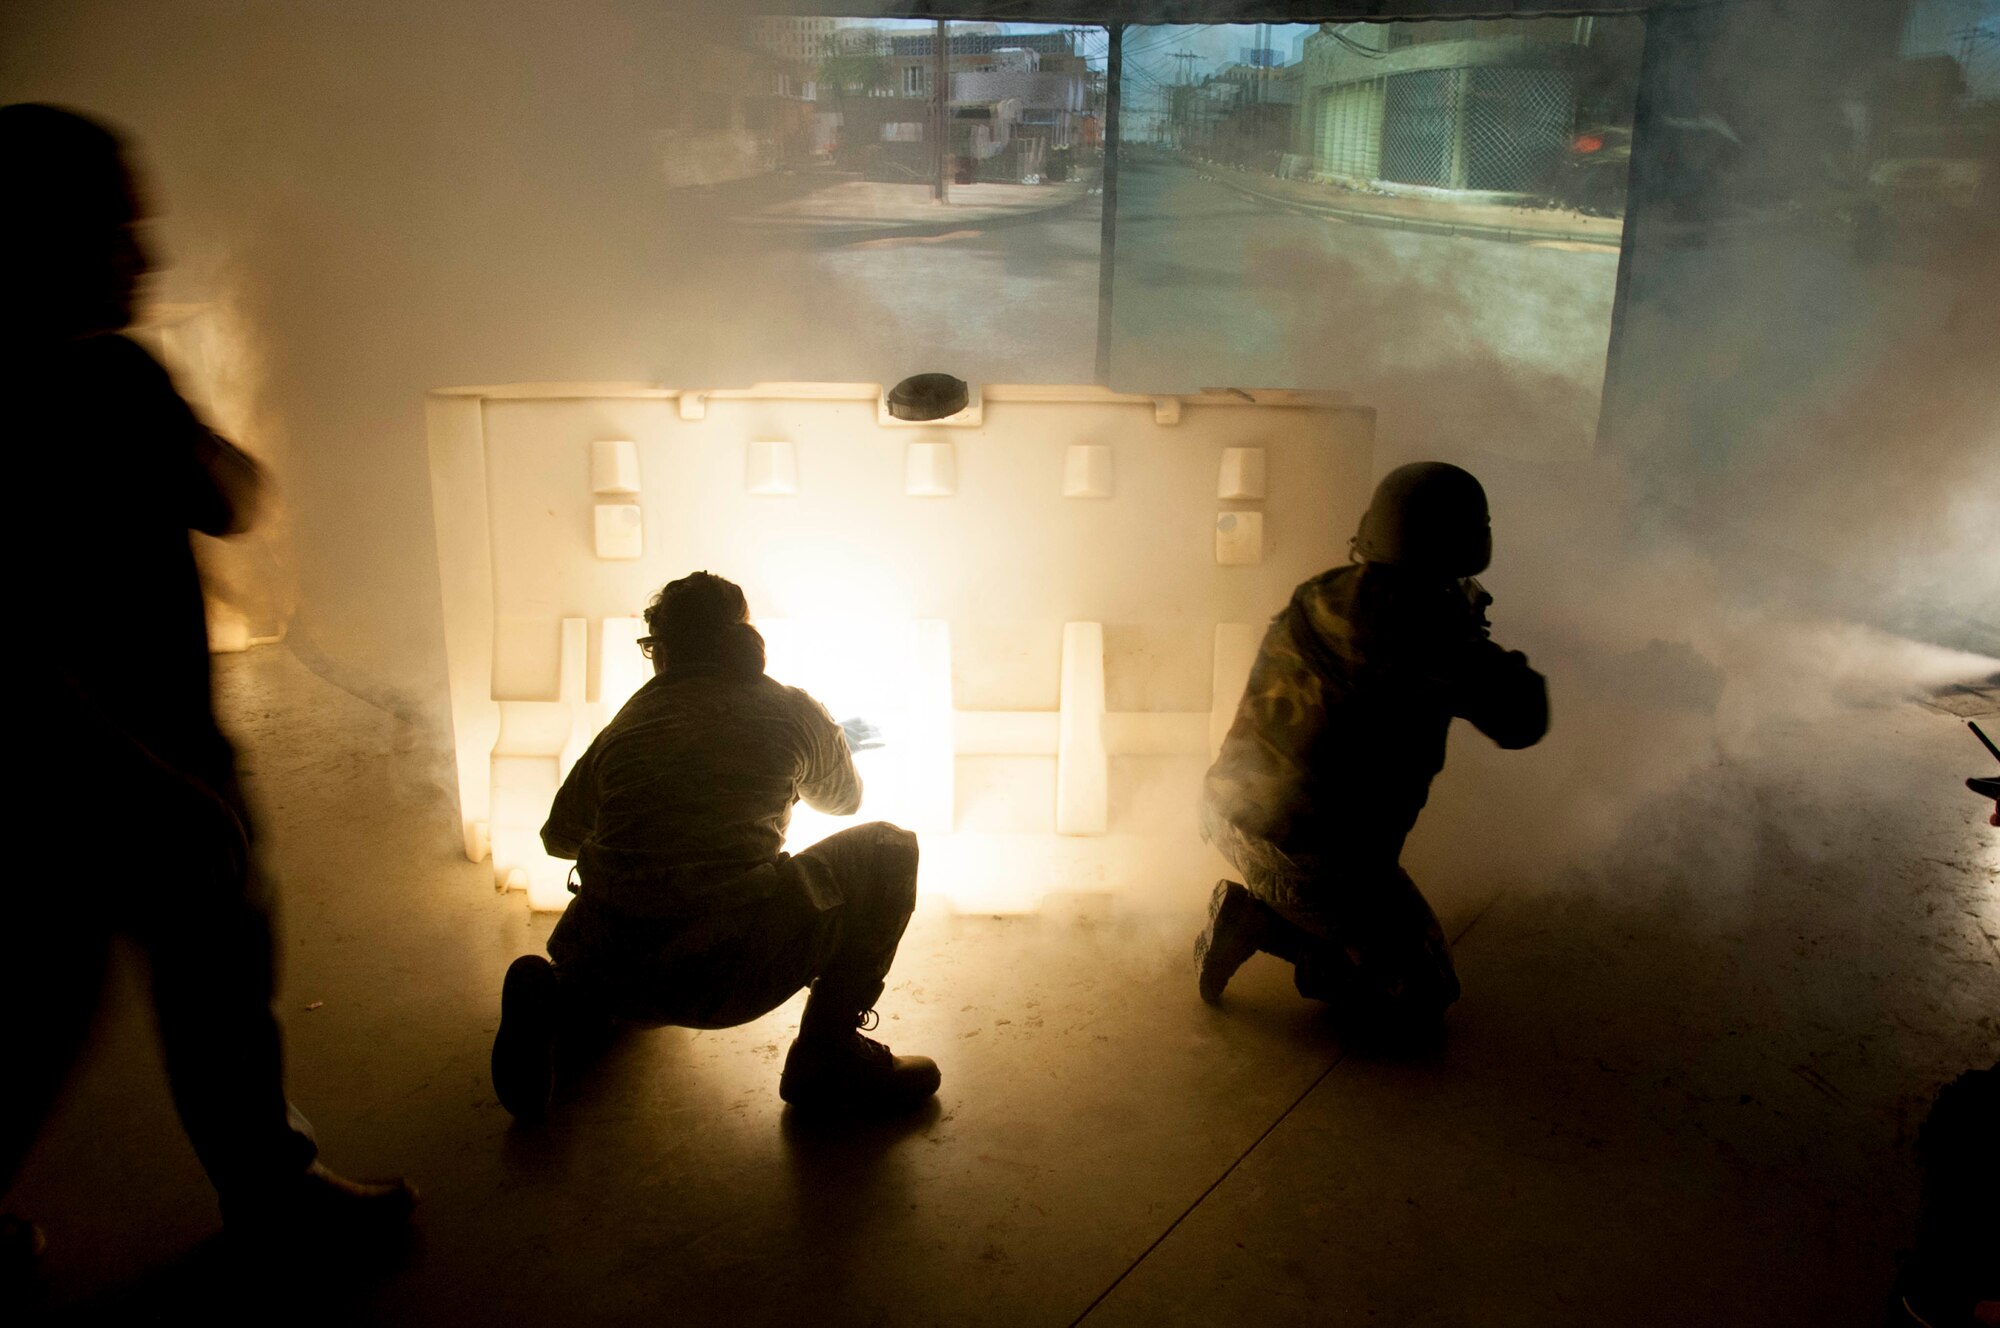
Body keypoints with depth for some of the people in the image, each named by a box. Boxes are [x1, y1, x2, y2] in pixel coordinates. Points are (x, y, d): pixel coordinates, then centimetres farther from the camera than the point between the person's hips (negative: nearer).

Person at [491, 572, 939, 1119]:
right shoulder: (793, 711, 8)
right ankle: (829, 1051, 6)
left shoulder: (625, 727, 15)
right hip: (729, 976, -5)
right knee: (889, 849, 14)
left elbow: (559, 836, 28)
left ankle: (561, 996, 10)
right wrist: (839, 741, 52)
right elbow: (844, 799, 29)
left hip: (614, 971, 5)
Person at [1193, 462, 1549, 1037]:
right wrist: (1473, 635, 7)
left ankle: (1253, 911, 14)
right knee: (1421, 1001, 9)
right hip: (1314, 861, -8)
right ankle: (1264, 923, -4)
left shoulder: (1314, 600, -1)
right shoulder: (1434, 637, -21)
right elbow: (1524, 720, -8)